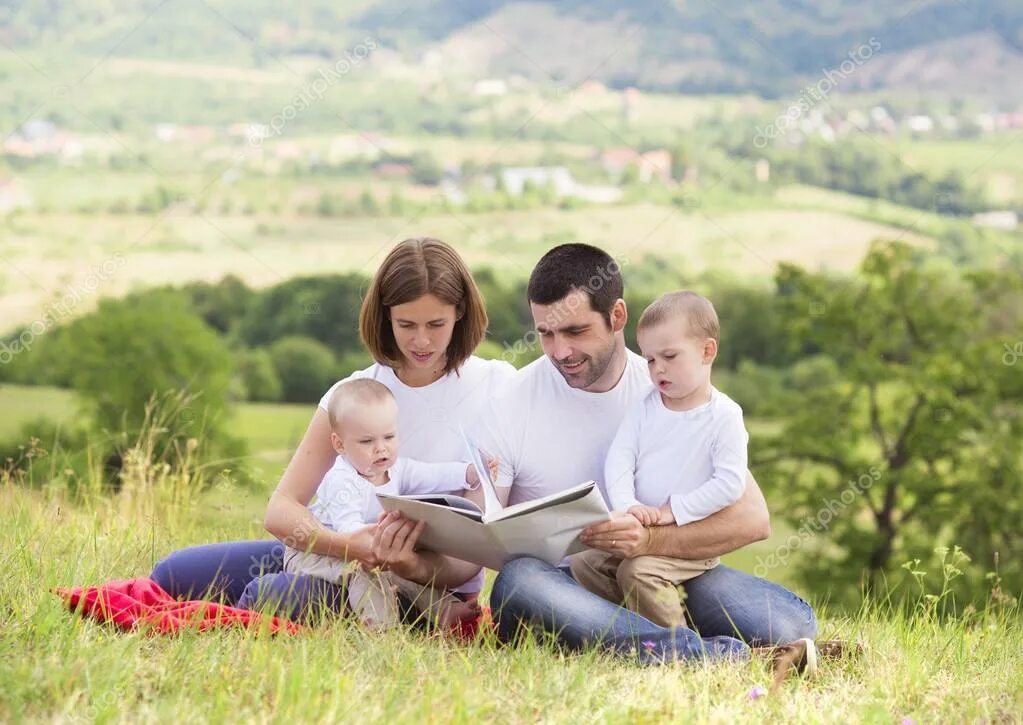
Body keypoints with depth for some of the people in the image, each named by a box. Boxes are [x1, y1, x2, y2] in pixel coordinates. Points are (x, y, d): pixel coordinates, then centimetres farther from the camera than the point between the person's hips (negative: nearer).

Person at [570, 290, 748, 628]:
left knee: (638, 571, -27)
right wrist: (627, 506, -20)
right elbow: (619, 461, -1)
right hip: (638, 530, 6)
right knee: (582, 565, -6)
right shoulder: (644, 408, 6)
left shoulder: (724, 416, -10)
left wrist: (673, 510, -19)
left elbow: (731, 483, -17)